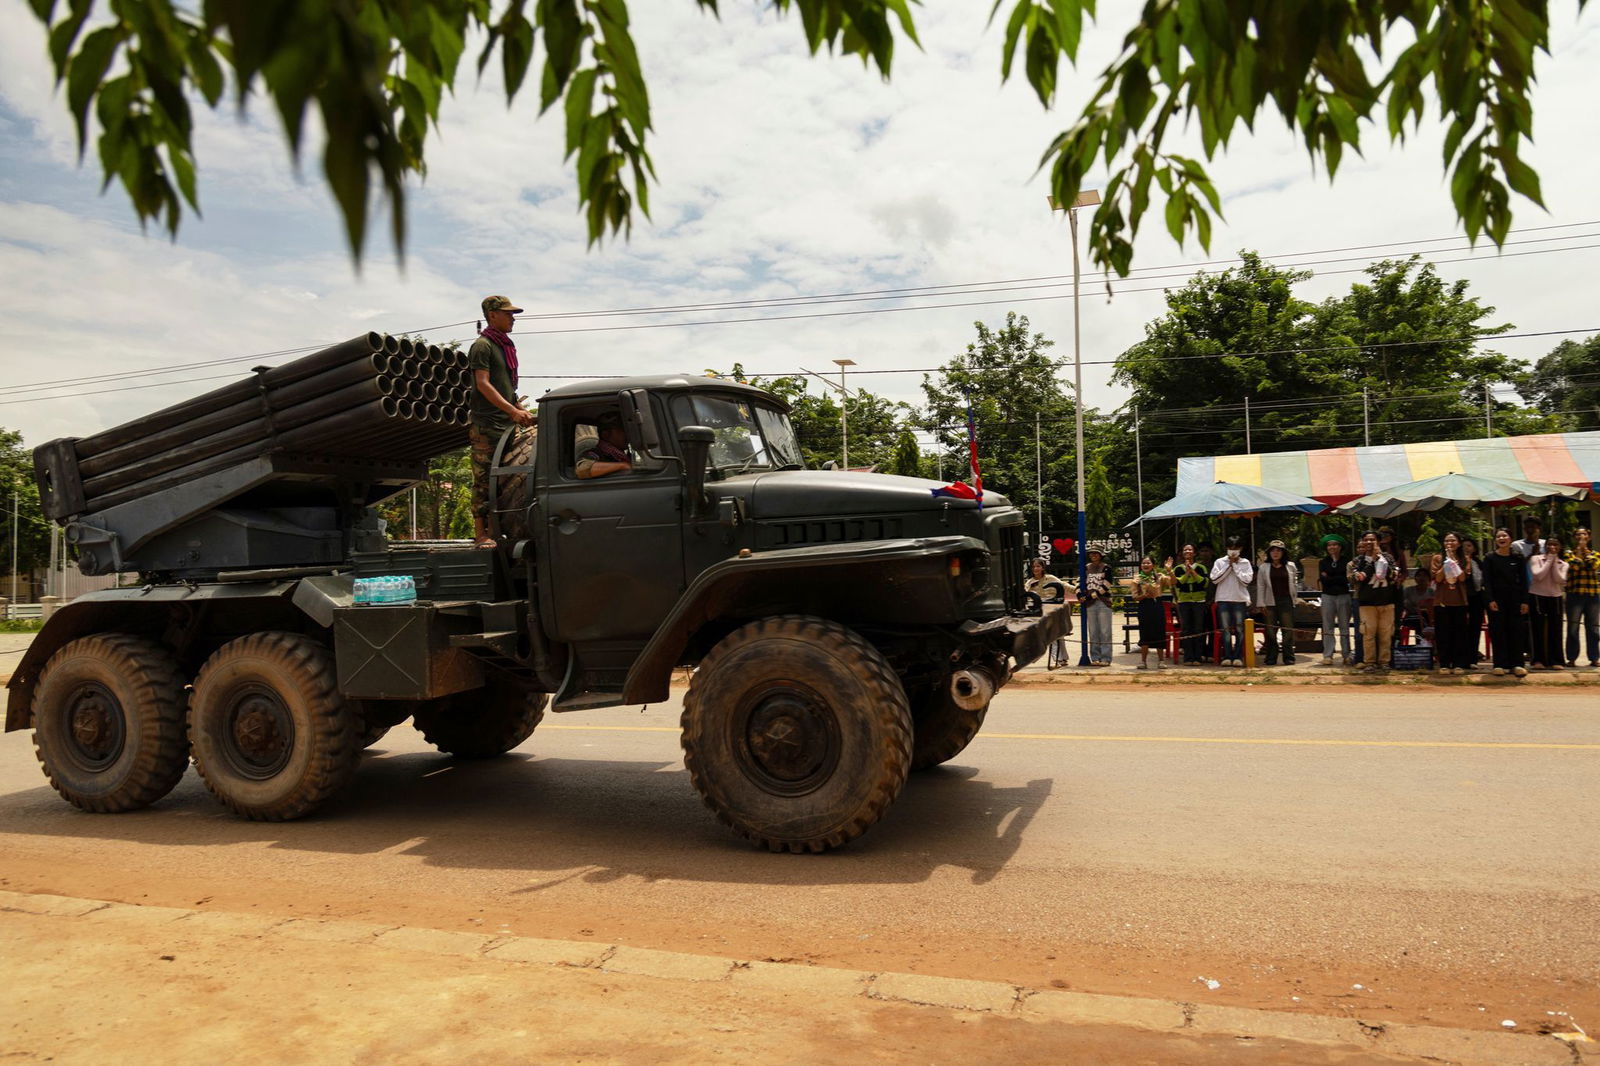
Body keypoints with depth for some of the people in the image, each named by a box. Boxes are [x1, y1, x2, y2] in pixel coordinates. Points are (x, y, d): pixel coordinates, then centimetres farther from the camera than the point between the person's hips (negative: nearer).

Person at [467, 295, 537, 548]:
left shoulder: (506, 346, 21)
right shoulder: (482, 345, -5)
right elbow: (483, 385, -16)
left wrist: (523, 412, 15)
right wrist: (513, 411, -24)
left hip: (507, 423, 8)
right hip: (486, 423, -8)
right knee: (484, 479, -9)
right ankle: (481, 533, -9)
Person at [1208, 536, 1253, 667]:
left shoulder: (1245, 563, 6)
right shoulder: (1219, 562, 7)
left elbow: (1246, 580, -5)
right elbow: (1214, 579, -5)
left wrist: (1235, 566, -5)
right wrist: (1228, 566, -4)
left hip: (1240, 600, 0)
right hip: (1223, 600, 0)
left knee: (1239, 629, 0)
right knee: (1225, 629, -1)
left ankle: (1238, 657, 3)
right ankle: (1227, 657, -1)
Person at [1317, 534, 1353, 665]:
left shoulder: (1346, 561, 4)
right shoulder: (1323, 562, 9)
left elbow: (1347, 579, -7)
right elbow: (1323, 580, -2)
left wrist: (1330, 578, -8)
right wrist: (1340, 579, -8)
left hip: (1343, 596, -1)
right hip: (1328, 596, 1)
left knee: (1344, 627, 2)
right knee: (1327, 628, 0)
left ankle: (1346, 655, 7)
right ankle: (1327, 656, 0)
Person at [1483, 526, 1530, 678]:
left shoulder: (1518, 558, 6)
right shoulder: (1489, 558, 0)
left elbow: (1523, 580, 6)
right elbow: (1486, 580, -3)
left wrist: (1524, 601, -1)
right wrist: (1490, 600, -13)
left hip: (1514, 598, 2)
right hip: (1497, 598, -2)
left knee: (1515, 631, 1)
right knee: (1498, 631, -1)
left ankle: (1516, 664, 5)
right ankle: (1499, 664, 3)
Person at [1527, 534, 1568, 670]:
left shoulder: (1563, 564, 10)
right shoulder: (1536, 559, 1)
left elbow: (1560, 580, -8)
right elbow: (1538, 576, -15)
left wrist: (1554, 561, -8)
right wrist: (1549, 560, -10)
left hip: (1555, 598, 3)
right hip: (1537, 597, -3)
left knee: (1555, 631, 1)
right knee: (1538, 630, -1)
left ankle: (1556, 661, 7)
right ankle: (1538, 660, 5)